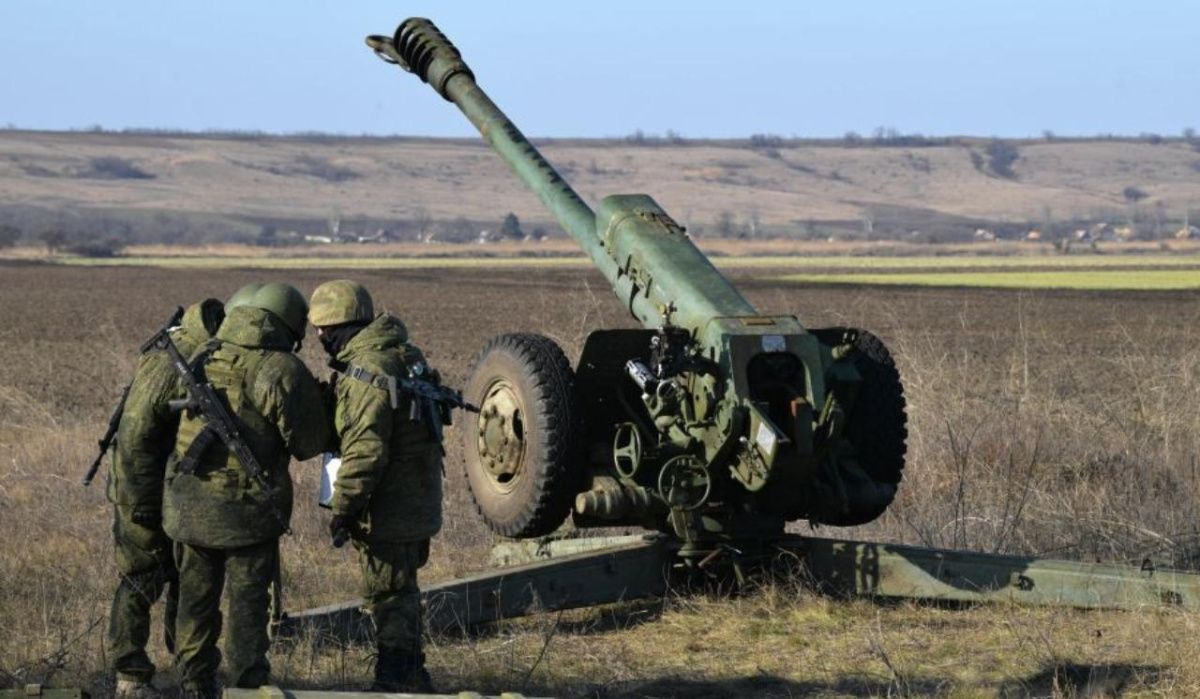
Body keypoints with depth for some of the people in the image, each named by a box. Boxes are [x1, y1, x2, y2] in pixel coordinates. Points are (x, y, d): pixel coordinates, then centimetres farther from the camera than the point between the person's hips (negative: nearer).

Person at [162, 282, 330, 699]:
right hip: (246, 509, -5)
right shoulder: (282, 371, -13)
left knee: (196, 598, 15)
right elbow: (310, 443, -8)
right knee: (248, 602, 4)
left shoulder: (204, 359, 5)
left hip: (189, 503, 5)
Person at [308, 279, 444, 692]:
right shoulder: (399, 356, 13)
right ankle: (412, 679, 27)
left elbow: (366, 449, -24)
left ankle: (394, 681, -1)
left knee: (387, 593, -4)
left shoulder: (367, 369, -20)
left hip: (389, 505, -10)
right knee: (400, 591, 18)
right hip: (414, 501, 10)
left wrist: (343, 507, -19)